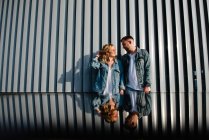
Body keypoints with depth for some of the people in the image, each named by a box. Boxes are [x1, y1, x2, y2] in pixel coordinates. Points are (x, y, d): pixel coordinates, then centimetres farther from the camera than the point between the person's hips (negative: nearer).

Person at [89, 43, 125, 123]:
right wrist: (97, 56, -3)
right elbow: (92, 65, -17)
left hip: (115, 91, 2)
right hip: (103, 91, -1)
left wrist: (122, 87, -1)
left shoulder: (118, 63, 7)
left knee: (115, 108, 7)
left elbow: (121, 75, 7)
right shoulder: (101, 62, 1)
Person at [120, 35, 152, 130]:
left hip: (142, 87, -2)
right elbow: (123, 73, 11)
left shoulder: (143, 53, 3)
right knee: (132, 110, 5)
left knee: (142, 109, 4)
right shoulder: (124, 57, 11)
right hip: (129, 88, 2)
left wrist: (147, 85, -8)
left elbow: (147, 70, -1)